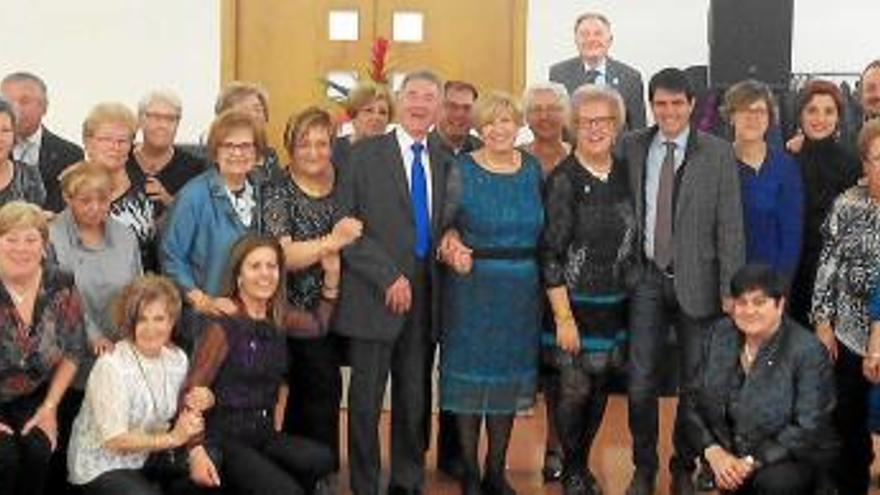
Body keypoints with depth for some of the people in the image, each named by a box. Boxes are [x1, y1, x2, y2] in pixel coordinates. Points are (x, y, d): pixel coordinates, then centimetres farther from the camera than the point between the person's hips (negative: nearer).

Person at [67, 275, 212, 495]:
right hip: (102, 466, -6)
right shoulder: (112, 365, -20)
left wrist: (201, 399, -11)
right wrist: (172, 438, -24)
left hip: (150, 455, 7)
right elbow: (115, 440, -21)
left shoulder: (177, 358, 0)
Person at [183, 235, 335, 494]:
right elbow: (192, 391, -13)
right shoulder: (224, 326, -12)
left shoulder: (278, 320, 6)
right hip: (225, 439, -6)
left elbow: (319, 323, 27)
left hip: (264, 435, 6)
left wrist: (332, 276, 12)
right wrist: (196, 450, -25)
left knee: (321, 459, -22)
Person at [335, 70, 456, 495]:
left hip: (425, 298, 4)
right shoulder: (365, 156, 0)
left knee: (415, 397, 7)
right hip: (376, 296, -3)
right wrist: (389, 277, -12)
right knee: (366, 399, 1)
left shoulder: (445, 163, 13)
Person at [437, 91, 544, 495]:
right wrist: (452, 248, -19)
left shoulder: (534, 169, 6)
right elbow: (443, 225, 0)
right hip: (473, 284, -3)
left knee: (510, 375, 10)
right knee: (471, 373, 2)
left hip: (521, 290, 3)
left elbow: (541, 228, 12)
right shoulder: (461, 171, -4)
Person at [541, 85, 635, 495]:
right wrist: (563, 318, -14)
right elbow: (550, 254, -12)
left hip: (616, 303, 5)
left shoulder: (625, 174, 5)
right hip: (575, 302, -5)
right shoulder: (563, 181, -11)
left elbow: (632, 238, 13)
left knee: (600, 388, 11)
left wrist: (632, 298, 10)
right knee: (575, 389, -2)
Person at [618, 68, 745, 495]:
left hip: (696, 280, -1)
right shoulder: (631, 148, 3)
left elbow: (730, 227, -4)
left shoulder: (717, 154, -3)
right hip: (646, 278, 1)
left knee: (695, 381, 8)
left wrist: (730, 290, -8)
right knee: (641, 381, 4)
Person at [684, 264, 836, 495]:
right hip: (729, 453, 6)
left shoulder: (808, 351, -15)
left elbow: (808, 428, -17)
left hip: (793, 459, -6)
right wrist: (713, 451, -13)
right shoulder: (719, 335, 0)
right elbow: (695, 400, 3)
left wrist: (752, 463, -22)